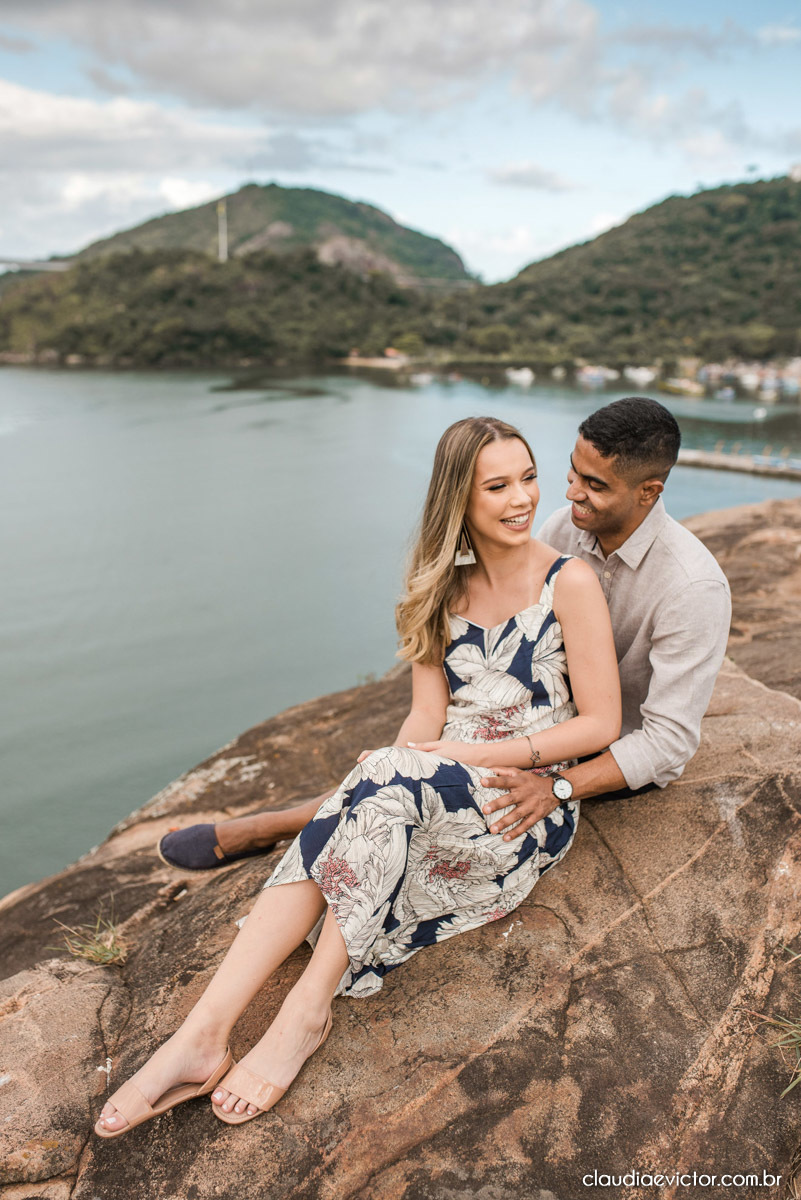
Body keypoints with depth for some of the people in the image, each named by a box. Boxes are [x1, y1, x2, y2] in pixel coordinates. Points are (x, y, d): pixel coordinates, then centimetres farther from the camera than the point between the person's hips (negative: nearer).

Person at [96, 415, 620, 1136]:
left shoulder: (570, 583, -5)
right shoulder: (445, 589, 9)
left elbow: (601, 725, -7)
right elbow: (428, 715, 4)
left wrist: (476, 753, -14)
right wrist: (391, 765, -18)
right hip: (439, 792, 4)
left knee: (391, 780, -33)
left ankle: (306, 1013, -24)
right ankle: (204, 1034, -29)